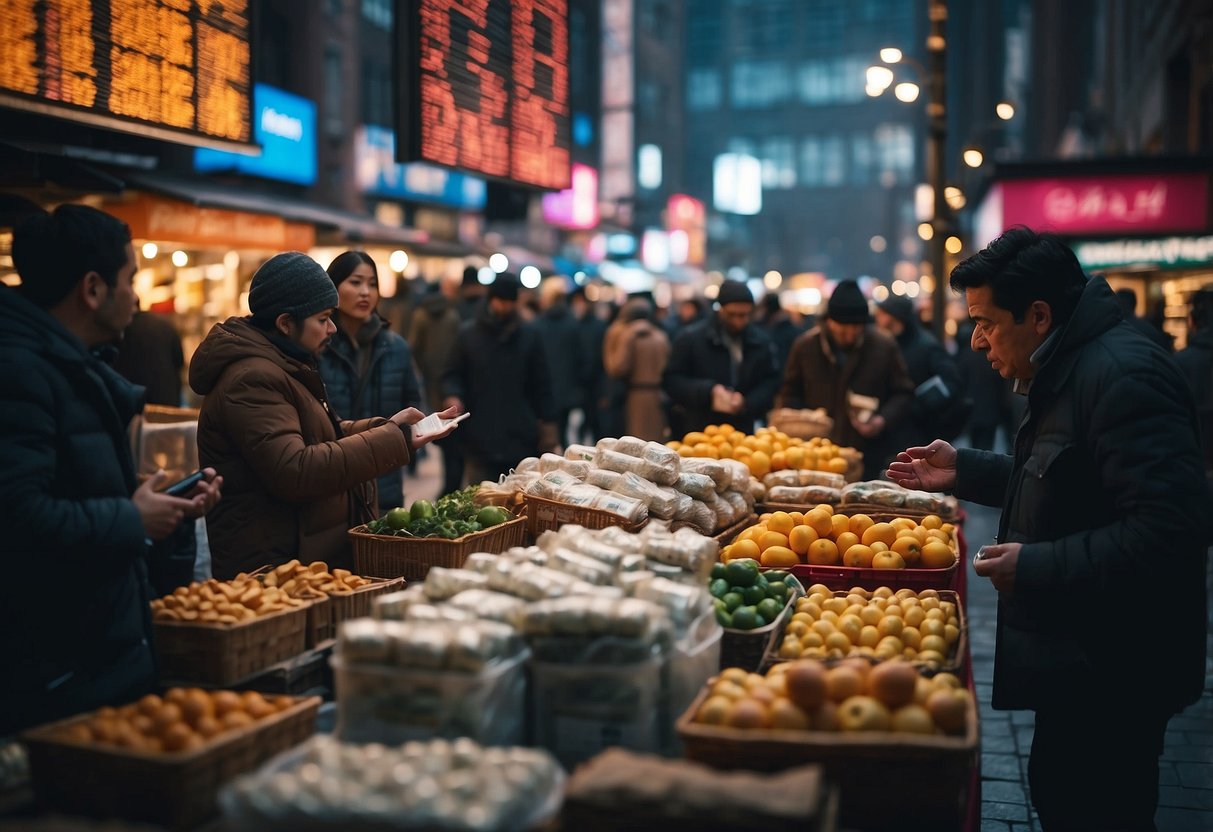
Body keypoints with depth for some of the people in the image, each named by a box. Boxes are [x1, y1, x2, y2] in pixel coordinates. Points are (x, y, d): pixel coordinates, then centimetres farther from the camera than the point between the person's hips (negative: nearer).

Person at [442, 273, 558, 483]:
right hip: (481, 439, 0)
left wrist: (548, 425, 5)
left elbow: (541, 384, 10)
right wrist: (453, 395, -10)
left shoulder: (529, 335, 9)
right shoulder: (468, 333, 6)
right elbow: (454, 374, 11)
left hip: (521, 440, 1)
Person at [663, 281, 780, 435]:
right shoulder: (691, 338, -3)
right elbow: (670, 380, -4)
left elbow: (771, 381, 9)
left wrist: (748, 402, -12)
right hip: (697, 433, -2)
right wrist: (709, 391, -19)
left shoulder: (761, 341, 6)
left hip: (743, 433, 3)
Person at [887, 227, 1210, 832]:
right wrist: (963, 471, 17)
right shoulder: (1069, 372, 13)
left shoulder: (1123, 377, -22)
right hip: (1078, 660, 11)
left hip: (1113, 673, -11)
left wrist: (1040, 567, -26)